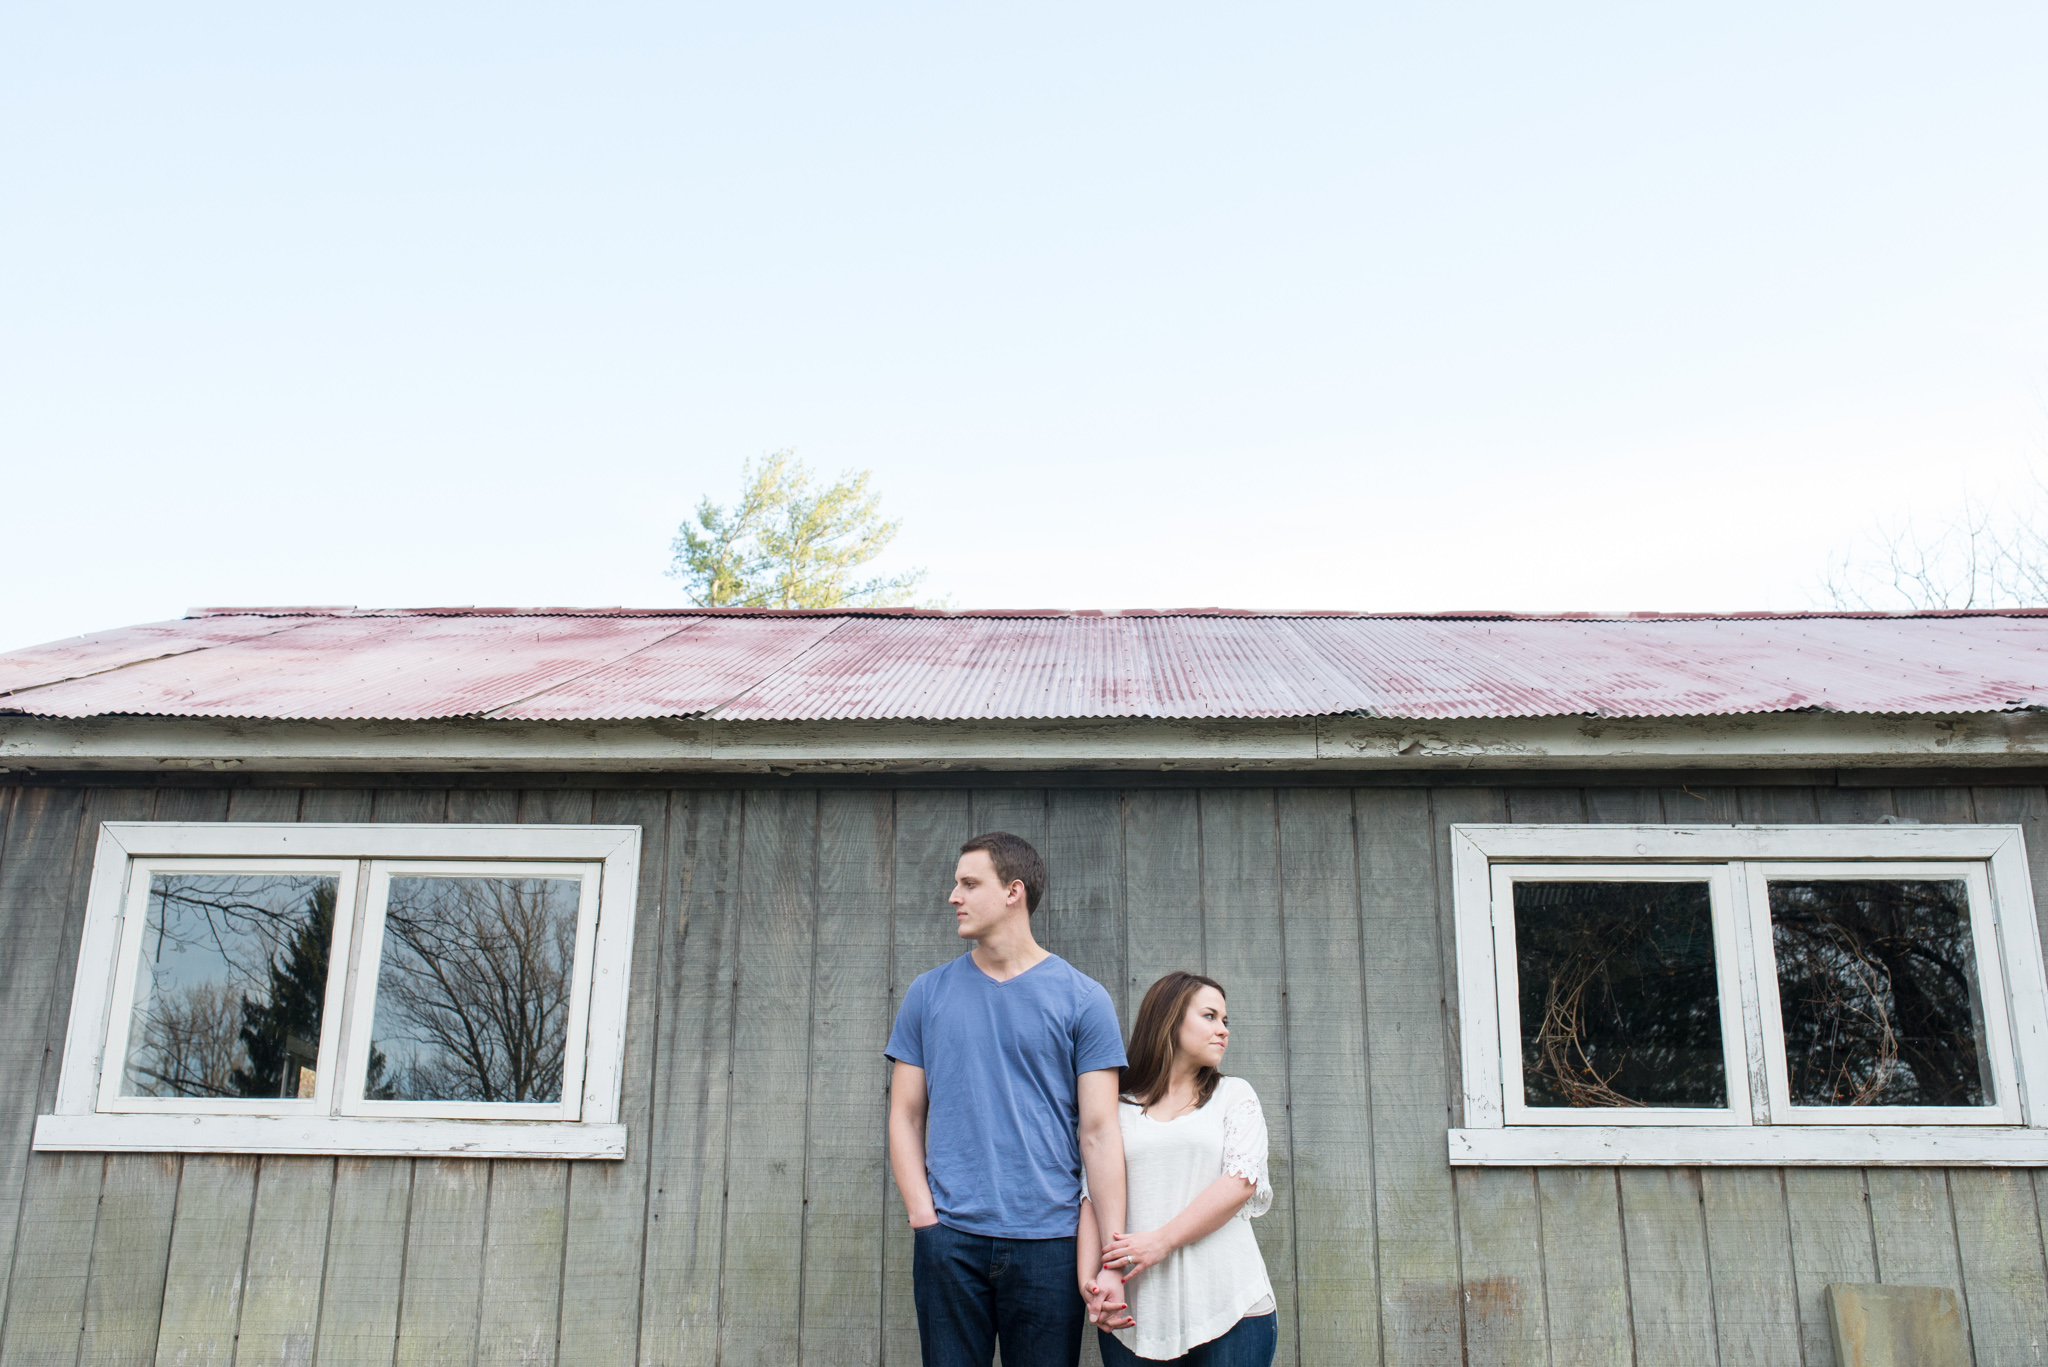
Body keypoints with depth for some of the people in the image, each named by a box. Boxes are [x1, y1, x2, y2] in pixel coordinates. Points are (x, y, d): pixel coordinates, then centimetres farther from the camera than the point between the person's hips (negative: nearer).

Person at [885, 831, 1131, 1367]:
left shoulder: (1082, 998, 1)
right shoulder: (928, 993, 8)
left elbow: (1099, 1131, -3)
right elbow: (905, 1117, 9)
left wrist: (1113, 1258, -9)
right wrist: (925, 1217, -5)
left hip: (1049, 1243, -1)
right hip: (948, 1243, 2)